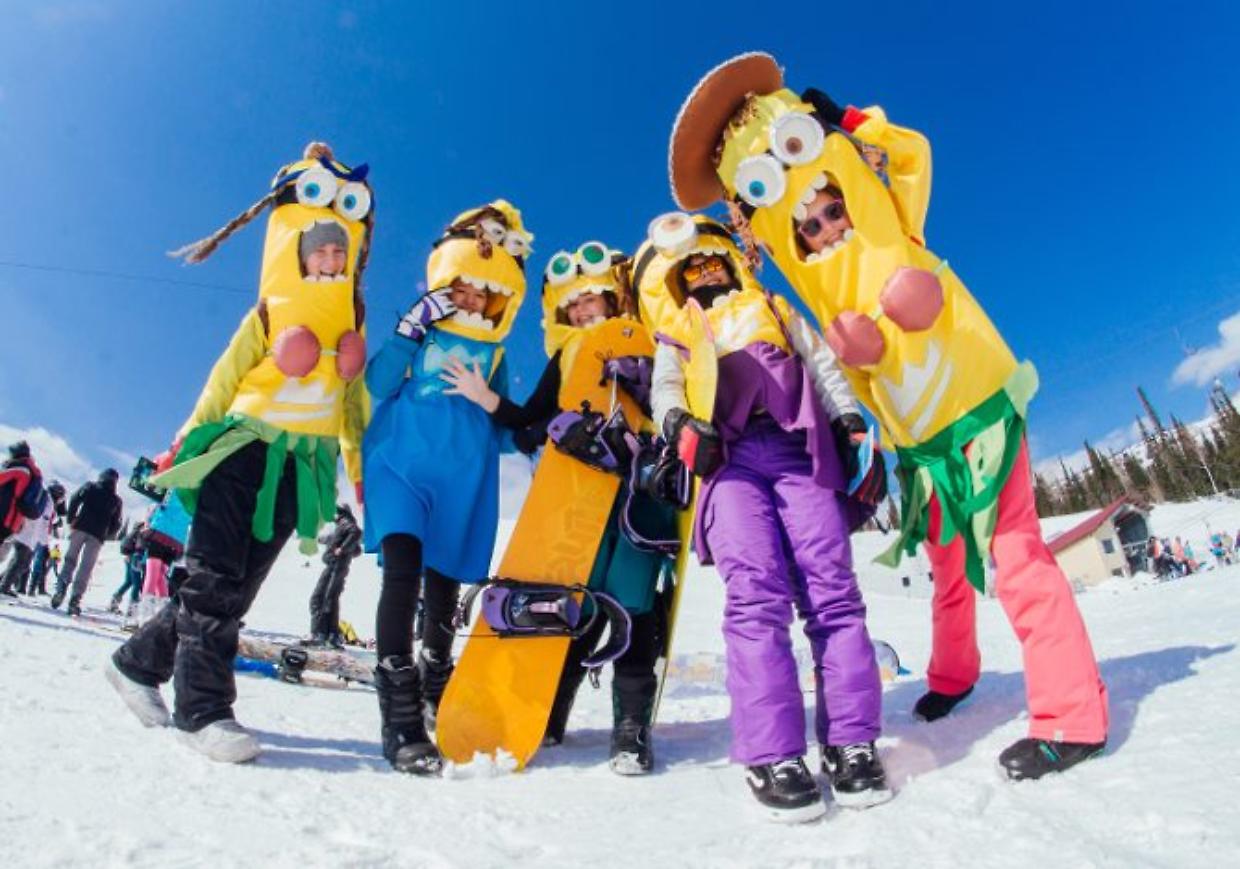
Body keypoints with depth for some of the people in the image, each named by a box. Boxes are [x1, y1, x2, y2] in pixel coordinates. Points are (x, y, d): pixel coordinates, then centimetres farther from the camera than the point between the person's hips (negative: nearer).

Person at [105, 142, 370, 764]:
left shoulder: (352, 323, 11)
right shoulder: (269, 315, 0)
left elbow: (354, 398, 15)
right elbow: (223, 378, 2)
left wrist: (360, 463, 11)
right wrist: (187, 439, -1)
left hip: (304, 465, 4)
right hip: (245, 449, -4)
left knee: (237, 583, 8)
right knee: (215, 576, -6)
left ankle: (140, 663, 27)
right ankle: (204, 707, 1)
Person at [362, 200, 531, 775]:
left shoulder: (493, 350, 16)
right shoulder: (416, 326, 9)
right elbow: (379, 386, -5)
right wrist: (410, 330, -12)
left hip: (464, 477, 3)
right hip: (402, 462, -3)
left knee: (444, 583, 9)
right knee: (403, 567, -20)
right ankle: (400, 719, -19)